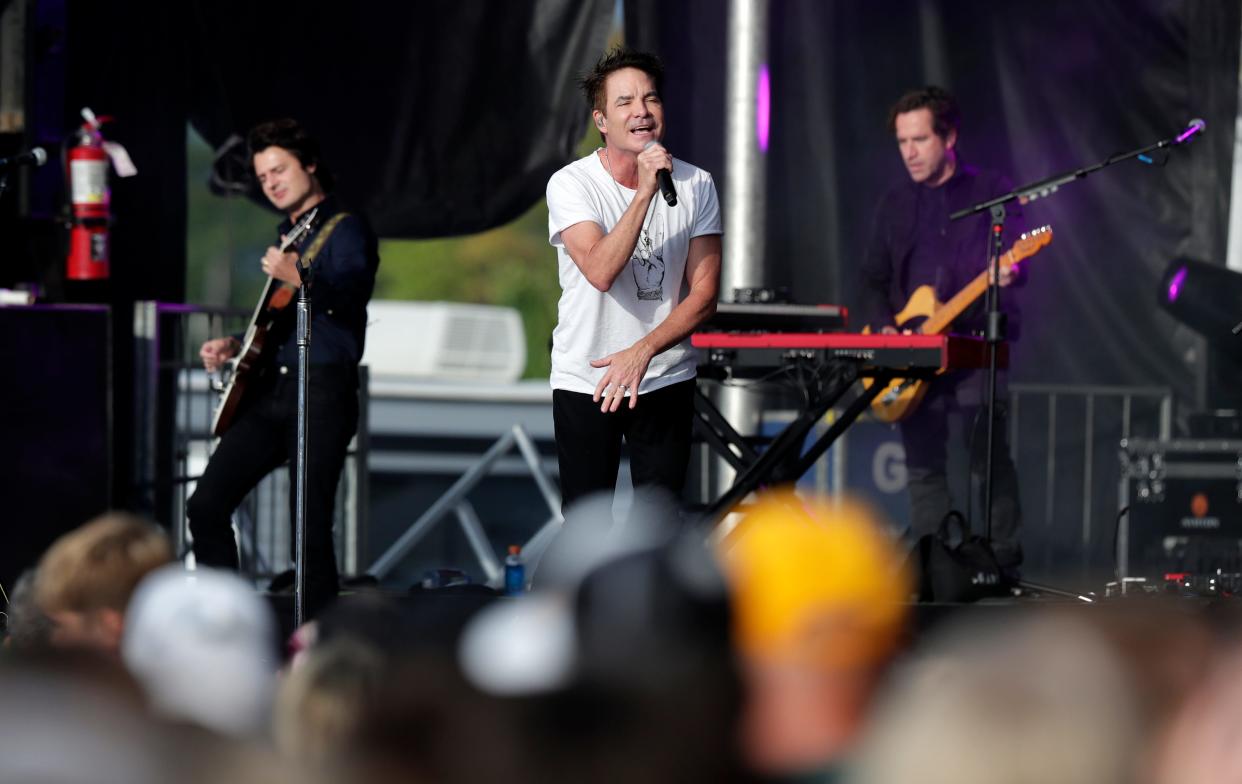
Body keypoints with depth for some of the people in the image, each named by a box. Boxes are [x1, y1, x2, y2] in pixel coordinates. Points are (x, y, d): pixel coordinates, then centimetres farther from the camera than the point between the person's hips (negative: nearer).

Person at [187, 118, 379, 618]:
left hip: (322, 393, -8)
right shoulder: (288, 235, 23)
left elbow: (350, 299, -18)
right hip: (269, 389, 8)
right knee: (206, 506, -1)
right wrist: (236, 348, 16)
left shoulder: (345, 230, -2)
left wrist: (299, 279, -34)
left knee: (310, 526, -12)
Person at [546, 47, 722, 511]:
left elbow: (704, 295, -4)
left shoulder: (696, 185, -1)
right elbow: (601, 271, -25)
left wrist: (642, 351, -18)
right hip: (584, 381, -2)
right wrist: (645, 191, -30)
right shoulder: (570, 185, -10)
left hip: (667, 381, 2)